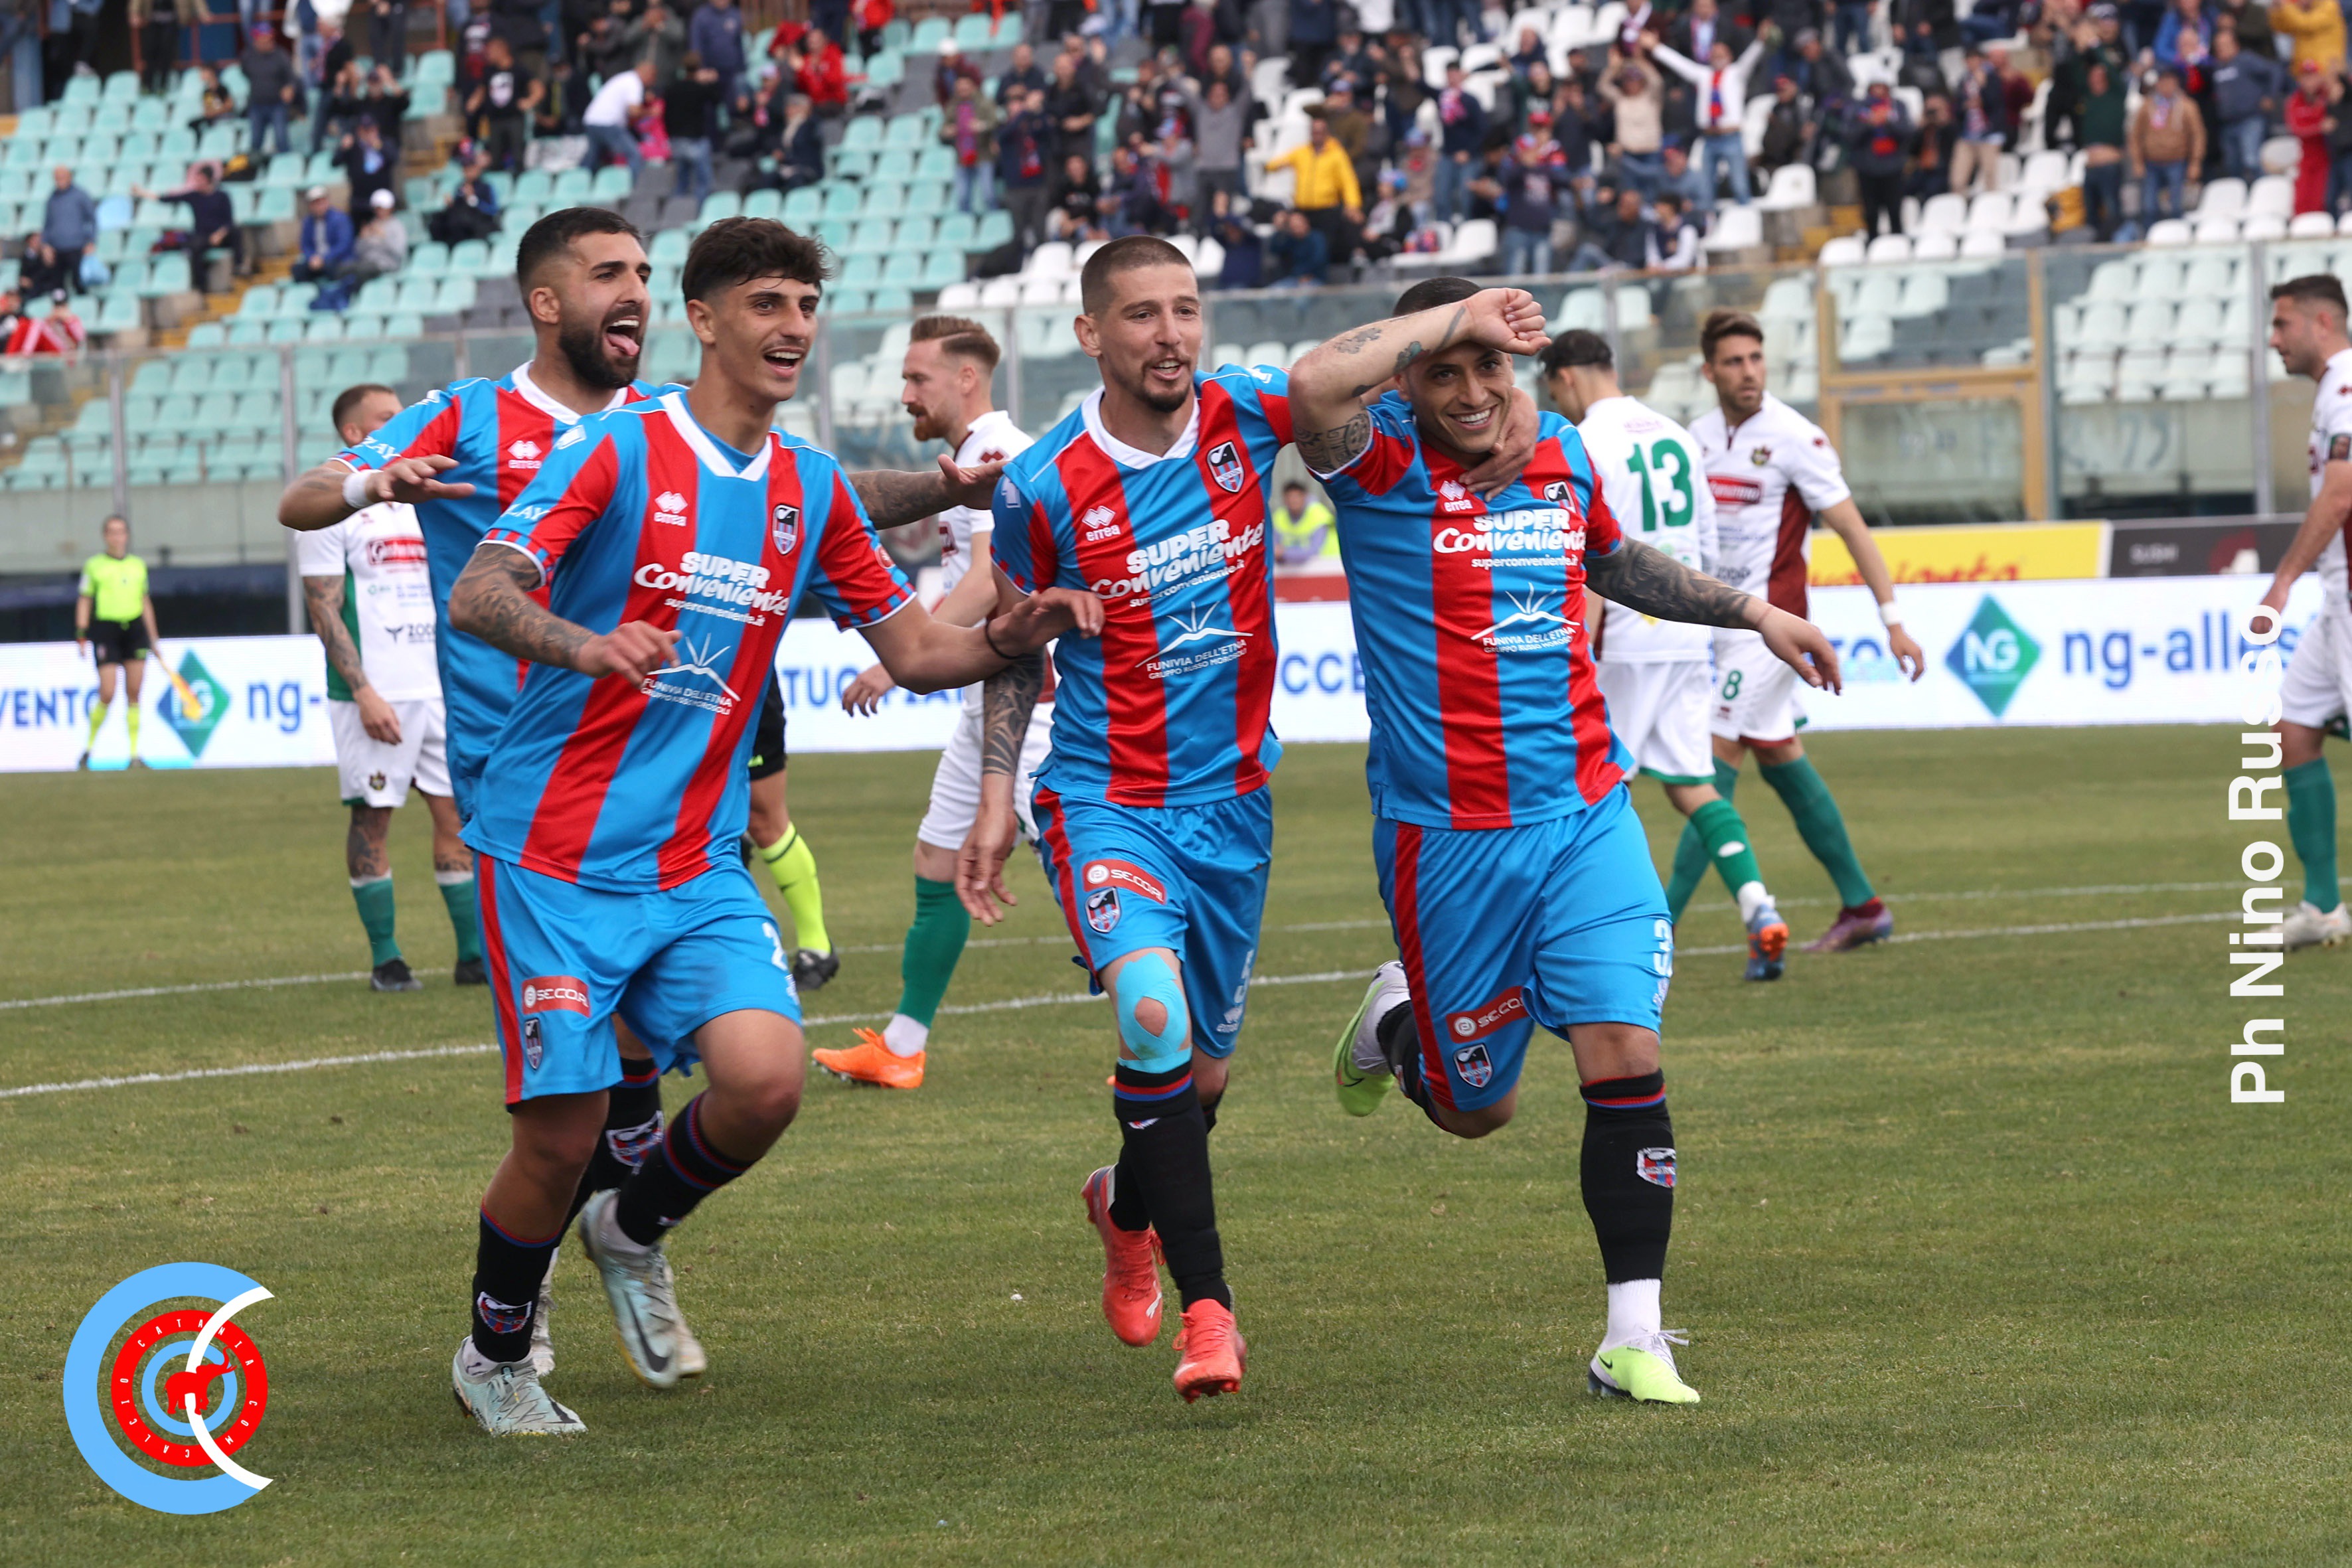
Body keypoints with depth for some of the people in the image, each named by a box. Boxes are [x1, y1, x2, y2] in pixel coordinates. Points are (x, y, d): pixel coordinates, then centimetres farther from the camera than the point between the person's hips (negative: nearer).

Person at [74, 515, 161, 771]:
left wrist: (153, 636, 15)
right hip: (106, 630, -3)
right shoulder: (94, 566, 3)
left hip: (135, 629, 3)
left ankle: (135, 754, 3)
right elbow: (84, 602, 3)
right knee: (107, 694, -11)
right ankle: (87, 748, 7)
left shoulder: (138, 565, 12)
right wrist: (81, 635, -5)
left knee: (134, 693, 0)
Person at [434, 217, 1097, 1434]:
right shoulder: (618, 451, -8)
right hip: (555, 860, -4)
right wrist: (588, 645, -36)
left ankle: (635, 1231, 14)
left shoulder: (813, 491, 9)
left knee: (765, 1076, -17)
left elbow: (913, 649, 15)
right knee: (562, 1131, -6)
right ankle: (494, 1352, 22)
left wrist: (1009, 635, -6)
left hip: (698, 866, 5)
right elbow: (476, 597, -17)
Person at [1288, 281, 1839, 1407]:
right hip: (1446, 836, -3)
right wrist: (1454, 312, -25)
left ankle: (1634, 1338, -4)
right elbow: (1315, 385, -34)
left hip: (1585, 815, 3)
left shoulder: (1561, 453, 8)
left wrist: (1752, 612, 34)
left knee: (1624, 1055, -11)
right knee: (1476, 1106, 10)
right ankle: (1397, 1023, 46)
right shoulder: (1382, 461, -10)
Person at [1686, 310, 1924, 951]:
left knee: (1718, 759, -10)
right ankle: (1862, 906, 18)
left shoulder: (1795, 438, -12)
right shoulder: (1699, 435, 8)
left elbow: (1852, 528, -11)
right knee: (1779, 757, 10)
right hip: (1720, 620, 7)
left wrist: (1893, 619, -14)